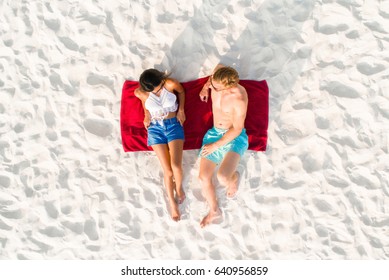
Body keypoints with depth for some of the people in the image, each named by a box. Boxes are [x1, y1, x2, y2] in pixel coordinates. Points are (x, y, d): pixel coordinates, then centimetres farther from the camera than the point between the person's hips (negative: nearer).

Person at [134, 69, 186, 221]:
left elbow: (181, 91, 7)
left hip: (173, 124, 0)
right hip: (155, 128, 0)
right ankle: (172, 203, 14)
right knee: (167, 171, -6)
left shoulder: (170, 84, -15)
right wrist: (146, 114, 6)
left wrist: (181, 109, -1)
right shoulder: (140, 93, -12)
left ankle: (179, 187, 16)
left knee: (176, 165, -18)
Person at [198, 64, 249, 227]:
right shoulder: (217, 79, -10)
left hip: (235, 138, -6)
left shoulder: (239, 98, -27)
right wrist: (205, 87, 9)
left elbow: (237, 129, -19)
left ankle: (234, 177, 11)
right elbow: (219, 66, 16)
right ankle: (214, 212, 24)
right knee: (203, 178, 0)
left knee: (223, 178, -28)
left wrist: (215, 146, -15)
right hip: (214, 133, 6)